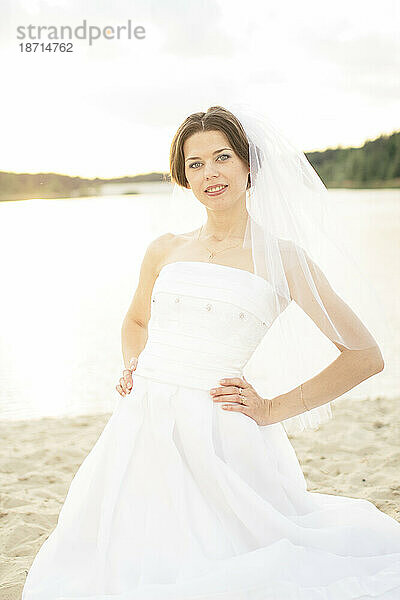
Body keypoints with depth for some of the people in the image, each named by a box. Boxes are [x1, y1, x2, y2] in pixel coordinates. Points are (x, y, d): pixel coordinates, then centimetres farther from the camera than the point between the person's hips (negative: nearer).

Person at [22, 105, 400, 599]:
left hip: (215, 433, -4)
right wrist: (133, 368, 9)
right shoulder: (164, 251, 10)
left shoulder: (283, 258, -1)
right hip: (140, 424, 4)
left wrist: (274, 410, -3)